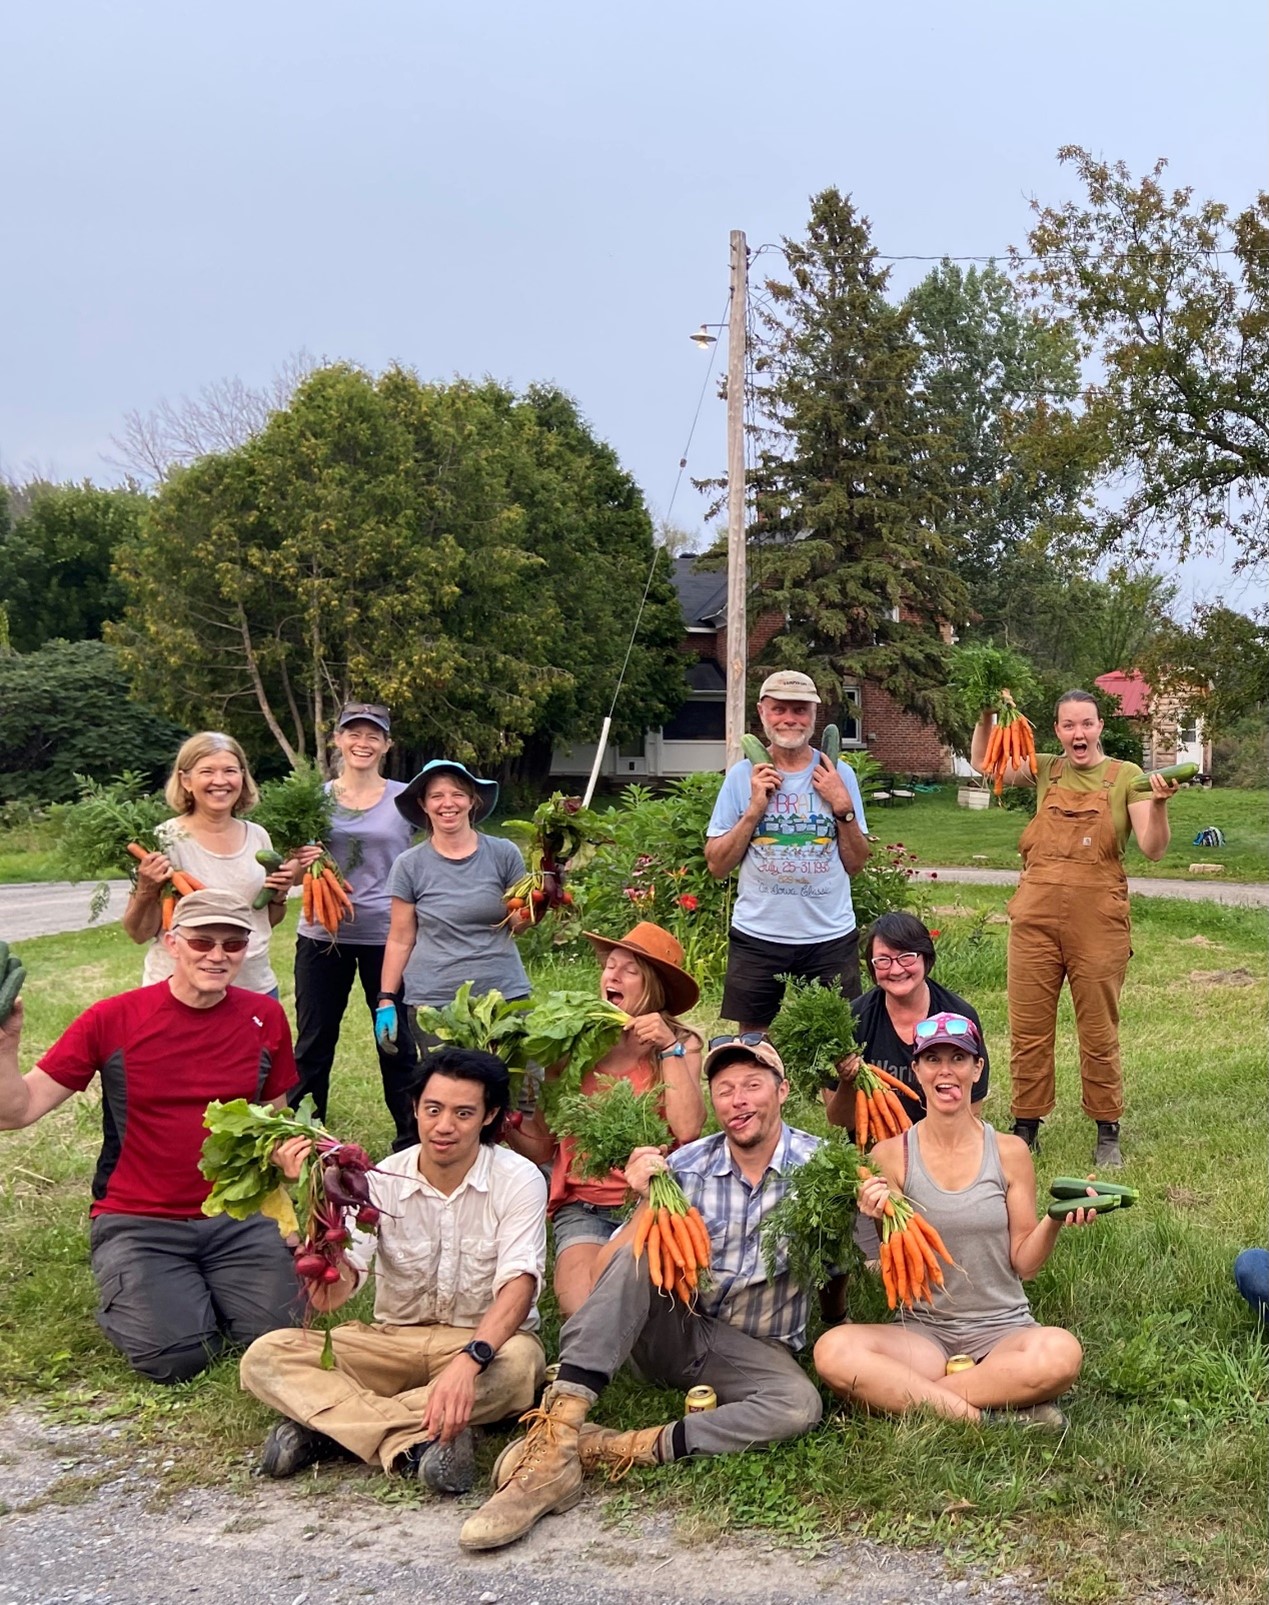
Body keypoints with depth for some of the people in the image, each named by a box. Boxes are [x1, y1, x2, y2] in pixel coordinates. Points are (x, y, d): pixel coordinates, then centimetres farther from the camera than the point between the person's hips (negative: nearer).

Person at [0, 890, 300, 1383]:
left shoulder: (264, 1018, 0)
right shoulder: (112, 1020, -9)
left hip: (236, 1217, 3)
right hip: (138, 1223, -3)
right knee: (176, 1357, -21)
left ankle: (203, 1289, 17)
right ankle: (128, 1298, 14)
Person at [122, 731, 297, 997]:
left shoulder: (258, 836, 3)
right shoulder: (165, 839, -11)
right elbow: (139, 933, -7)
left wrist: (279, 895, -3)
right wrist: (147, 891, -24)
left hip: (257, 986, 4)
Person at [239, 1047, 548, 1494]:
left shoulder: (518, 1180, -11)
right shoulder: (382, 1180, -6)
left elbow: (518, 1285, -23)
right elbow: (328, 1297, -14)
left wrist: (470, 1359, -41)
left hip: (487, 1340, -2)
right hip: (395, 1341, 2)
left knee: (519, 1360, -39)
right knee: (266, 1356, -20)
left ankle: (334, 1426, -29)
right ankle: (416, 1442, -34)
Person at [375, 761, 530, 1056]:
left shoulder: (504, 854, 1)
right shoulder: (410, 866, 1)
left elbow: (518, 925, 8)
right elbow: (400, 940, 5)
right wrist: (386, 1000, 1)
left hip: (505, 995, 0)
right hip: (432, 1004, 0)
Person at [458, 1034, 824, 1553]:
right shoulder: (686, 1167, -1)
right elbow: (603, 1274, -5)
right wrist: (647, 1203, -22)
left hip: (758, 1351, -1)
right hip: (675, 1331, 1)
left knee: (801, 1406, -33)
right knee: (636, 1254, -28)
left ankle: (612, 1449, -32)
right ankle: (553, 1449, -37)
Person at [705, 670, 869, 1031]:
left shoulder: (839, 775, 2)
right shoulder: (743, 776, 0)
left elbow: (856, 864, 3)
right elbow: (717, 866, -2)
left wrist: (843, 807, -10)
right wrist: (755, 808, -12)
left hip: (830, 937, 0)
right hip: (758, 936, 0)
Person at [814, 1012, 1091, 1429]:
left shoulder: (1009, 1152, 0)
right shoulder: (890, 1155, -2)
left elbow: (1024, 1264, 4)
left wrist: (1054, 1222, -14)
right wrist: (883, 1222, -20)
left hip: (1002, 1329, 0)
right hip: (923, 1330, 0)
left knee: (1060, 1353, -35)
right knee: (833, 1350, -30)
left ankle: (899, 1394, -20)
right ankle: (985, 1417, -23)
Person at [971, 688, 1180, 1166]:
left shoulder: (1125, 777, 2)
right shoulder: (1045, 770, 9)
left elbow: (1153, 848, -4)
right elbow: (982, 763, 4)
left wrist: (1158, 803, -21)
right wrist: (987, 713, -8)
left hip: (1099, 922, -2)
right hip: (1036, 916, 2)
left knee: (1100, 1034, 5)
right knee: (1028, 1029, 7)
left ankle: (1107, 1134, 19)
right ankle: (1026, 1129, 20)